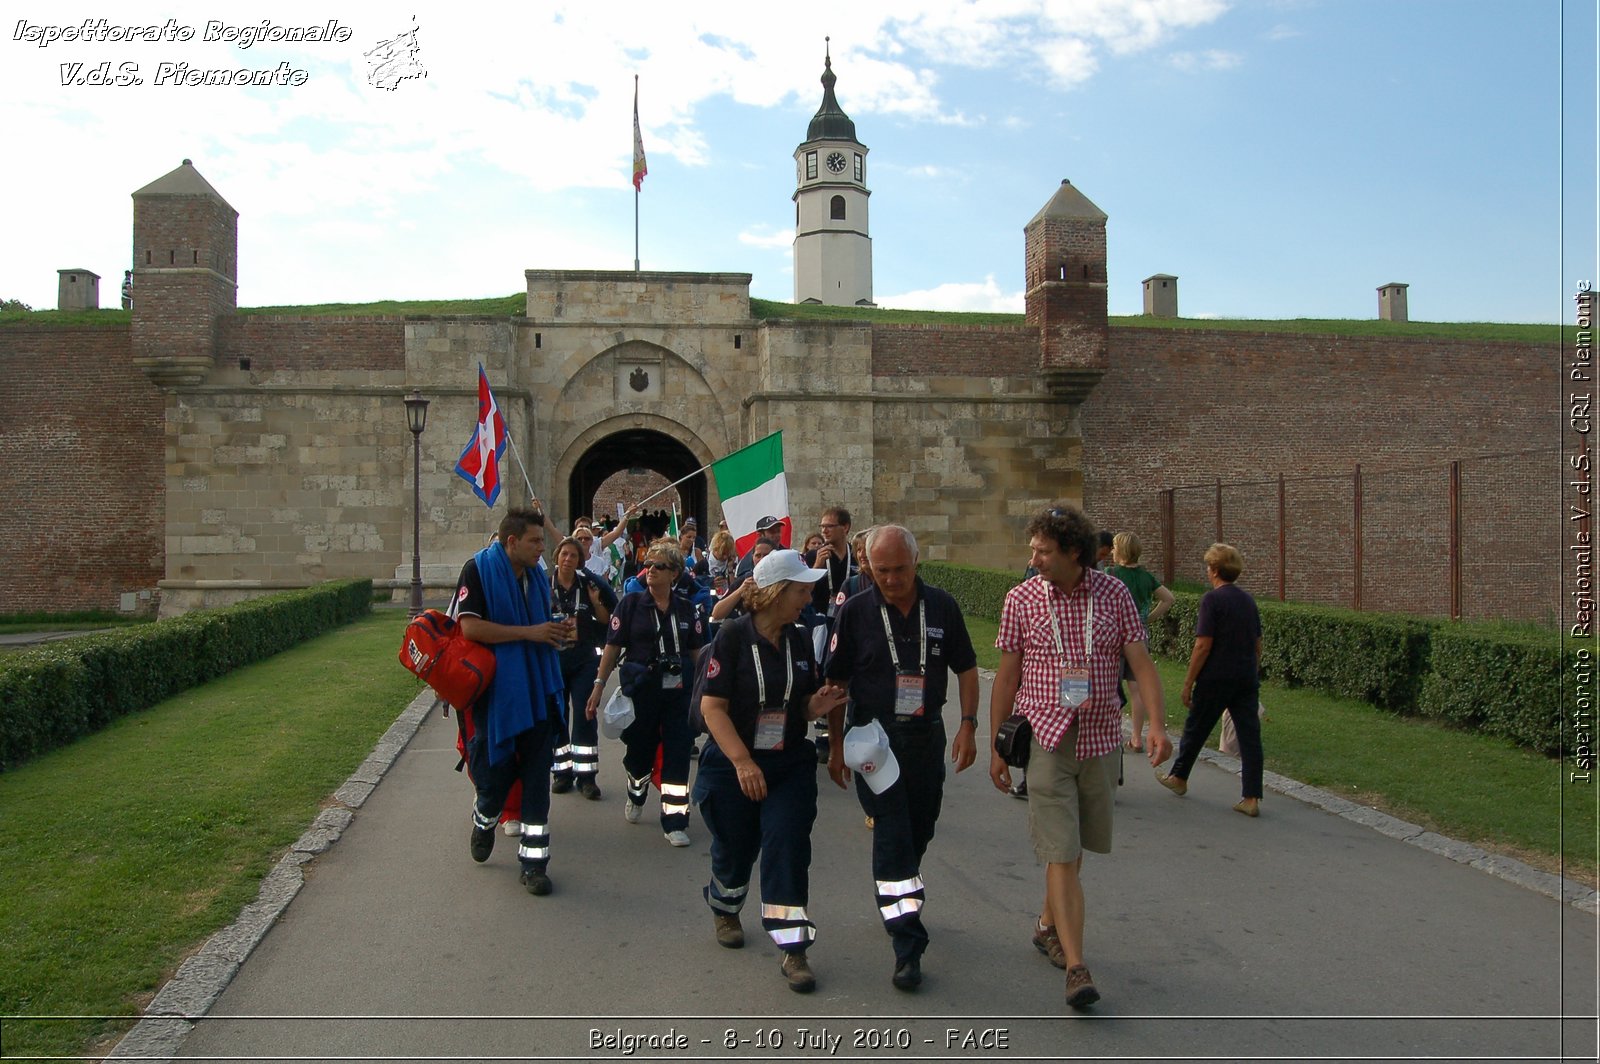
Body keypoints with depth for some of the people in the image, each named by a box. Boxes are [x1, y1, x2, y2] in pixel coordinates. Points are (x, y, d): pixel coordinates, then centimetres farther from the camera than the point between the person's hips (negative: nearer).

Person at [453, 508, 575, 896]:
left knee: (537, 779, 3)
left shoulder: (537, 576, 11)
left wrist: (557, 632, 1)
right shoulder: (479, 570, -9)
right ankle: (484, 821, 39)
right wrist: (530, 633, -19)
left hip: (537, 692, 5)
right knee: (495, 772, 6)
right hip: (495, 692, -5)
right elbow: (470, 627, -20)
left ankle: (534, 860, 10)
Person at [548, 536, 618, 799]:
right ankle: (562, 771, 19)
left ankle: (586, 775, 1)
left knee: (584, 716, -3)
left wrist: (596, 602, -10)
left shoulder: (588, 585, 1)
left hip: (584, 659, 0)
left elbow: (606, 620, 7)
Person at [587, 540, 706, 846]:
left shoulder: (686, 609, 3)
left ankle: (674, 821, 8)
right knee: (640, 751, 13)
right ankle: (636, 793, 44)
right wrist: (599, 685, -8)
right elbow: (613, 648, -3)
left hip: (678, 691, 1)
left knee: (677, 754, -2)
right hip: (641, 689, -1)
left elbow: (696, 653, 8)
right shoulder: (631, 603, -2)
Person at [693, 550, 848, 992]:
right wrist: (743, 763, -23)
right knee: (735, 848, 11)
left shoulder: (800, 641, 4)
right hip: (732, 765, -3)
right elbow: (712, 706, -15)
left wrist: (817, 706, -12)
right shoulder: (733, 637, -12)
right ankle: (725, 911, 43)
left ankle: (794, 950, 0)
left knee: (788, 847, -8)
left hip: (789, 766, 3)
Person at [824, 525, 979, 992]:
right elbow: (836, 681, 0)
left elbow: (966, 668, 8)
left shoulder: (942, 606, 0)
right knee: (893, 831, -9)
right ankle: (907, 944, -6)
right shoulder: (855, 611, -6)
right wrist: (837, 744, -1)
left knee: (919, 830, 15)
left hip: (926, 734, 3)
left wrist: (967, 725, -2)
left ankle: (896, 901, 40)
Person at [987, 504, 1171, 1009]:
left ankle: (1048, 925, 37)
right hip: (1046, 739, -2)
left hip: (1100, 740, 2)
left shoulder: (1113, 593, -1)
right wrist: (996, 746, 4)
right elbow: (1007, 675, 2)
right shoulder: (1021, 599, -3)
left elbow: (1140, 662, -2)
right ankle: (1076, 966, -5)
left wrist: (1157, 724, -17)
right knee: (1061, 853, -7)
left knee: (1073, 847, 15)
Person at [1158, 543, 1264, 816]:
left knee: (1195, 730, 12)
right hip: (1247, 679, 6)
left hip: (1216, 680, -6)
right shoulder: (1248, 600, 8)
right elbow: (1257, 644, 14)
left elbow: (1203, 645, -17)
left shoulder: (1212, 599, -13)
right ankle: (1251, 798, 1)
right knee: (1249, 735, 3)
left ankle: (1179, 777, 29)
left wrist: (1188, 683, -11)